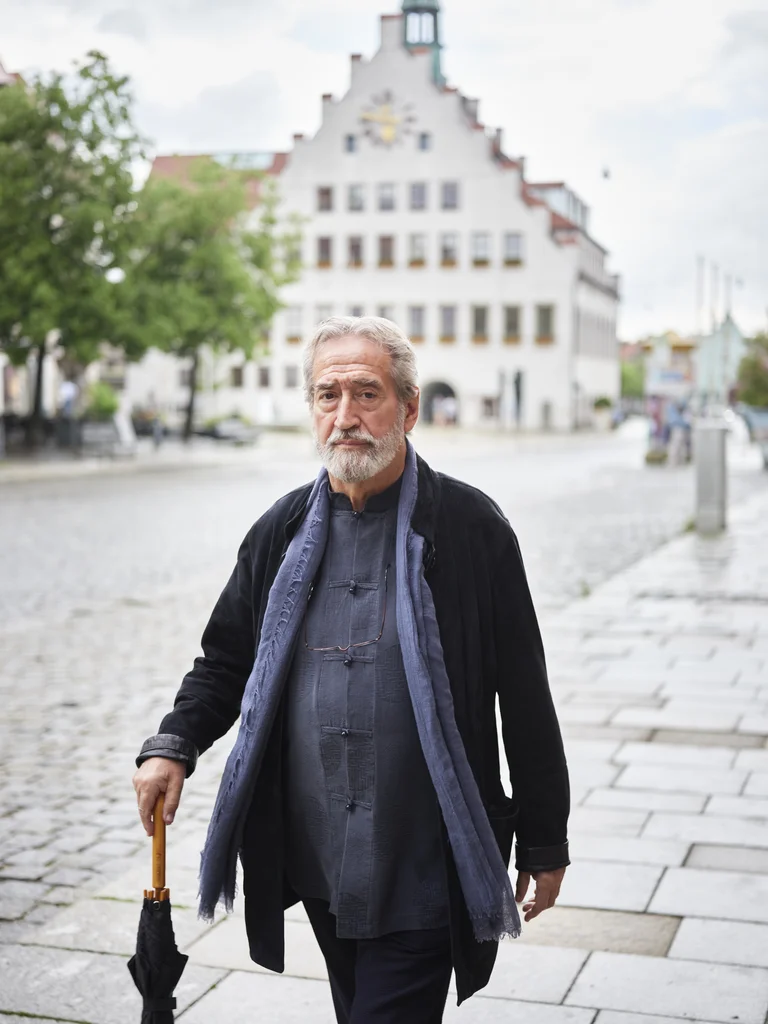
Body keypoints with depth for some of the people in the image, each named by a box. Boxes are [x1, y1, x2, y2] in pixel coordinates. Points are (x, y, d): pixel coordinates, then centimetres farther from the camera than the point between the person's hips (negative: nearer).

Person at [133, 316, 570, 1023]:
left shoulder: (471, 527, -6)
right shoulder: (282, 532, 5)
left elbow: (525, 697, -3)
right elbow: (227, 661, 16)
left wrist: (545, 843, 0)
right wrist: (174, 745, -3)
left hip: (423, 871, -4)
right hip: (318, 863, 5)